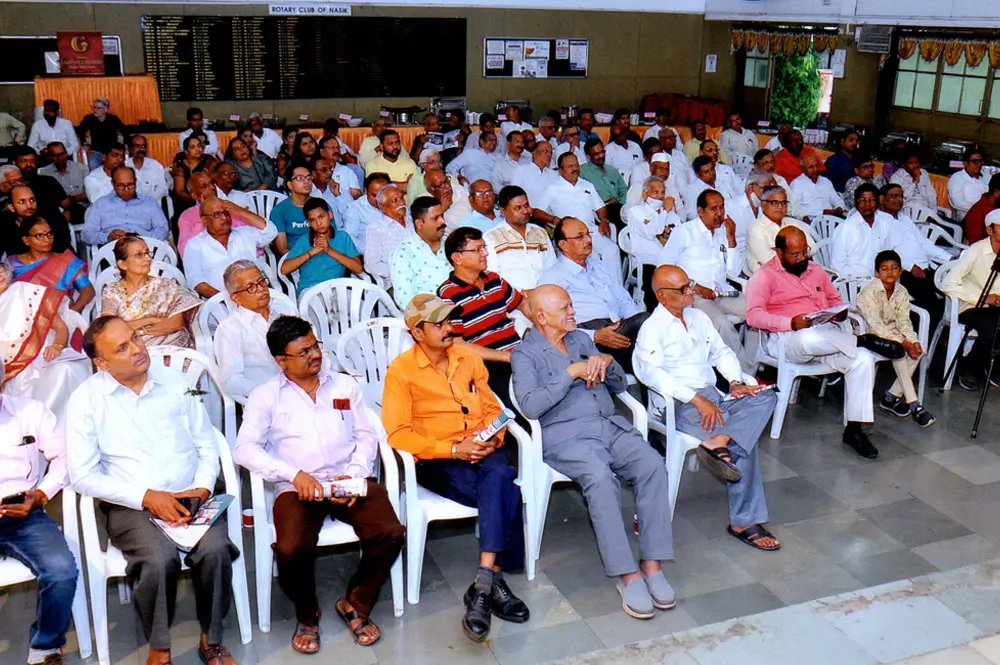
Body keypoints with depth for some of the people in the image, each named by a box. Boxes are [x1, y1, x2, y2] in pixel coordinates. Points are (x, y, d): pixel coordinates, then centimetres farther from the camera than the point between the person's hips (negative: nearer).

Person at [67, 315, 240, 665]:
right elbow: (83, 475, -5)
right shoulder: (86, 399, 0)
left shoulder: (175, 382, 9)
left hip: (190, 497, 2)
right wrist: (147, 497, -14)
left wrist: (204, 486, -7)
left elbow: (208, 444, 12)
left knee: (215, 550, -27)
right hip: (131, 506, -2)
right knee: (160, 559, -32)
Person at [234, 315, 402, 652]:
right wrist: (294, 474, -16)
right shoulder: (265, 396, 8)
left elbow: (367, 435, 13)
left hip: (351, 481, 2)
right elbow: (244, 449, -4)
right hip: (297, 486, -2)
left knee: (390, 534, -22)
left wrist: (354, 474, -7)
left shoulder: (345, 385, 18)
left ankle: (355, 605, 6)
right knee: (291, 549, -29)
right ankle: (306, 615, 5)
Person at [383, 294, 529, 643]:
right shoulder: (401, 370, -3)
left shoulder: (469, 360, 16)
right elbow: (398, 434, -11)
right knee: (506, 494, -29)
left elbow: (492, 409, 18)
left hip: (483, 453, 4)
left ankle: (483, 586, -36)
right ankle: (494, 580, -22)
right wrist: (453, 449, -18)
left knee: (497, 476, -33)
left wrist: (492, 439, -6)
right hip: (436, 462, -4)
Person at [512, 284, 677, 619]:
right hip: (566, 435, -5)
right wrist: (571, 372, -14)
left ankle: (651, 564, -20)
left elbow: (621, 386, 23)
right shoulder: (525, 354, 3)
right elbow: (530, 406, -15)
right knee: (600, 478, -35)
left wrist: (607, 362, 2)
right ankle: (627, 575, -27)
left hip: (611, 425, 6)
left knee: (652, 465, -23)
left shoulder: (582, 339, 22)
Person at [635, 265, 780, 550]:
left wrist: (735, 382, -1)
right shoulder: (652, 328, -4)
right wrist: (695, 399, -26)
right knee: (743, 441, -25)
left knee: (765, 397, -20)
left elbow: (722, 352, 21)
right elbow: (650, 372, -19)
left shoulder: (698, 317, 20)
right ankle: (744, 521, -19)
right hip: (678, 403, -7)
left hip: (711, 395, 7)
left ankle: (719, 442, -38)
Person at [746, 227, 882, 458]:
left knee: (863, 359, -20)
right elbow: (754, 315, -11)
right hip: (787, 338, -6)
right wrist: (791, 323, -25)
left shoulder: (815, 270, 23)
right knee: (809, 338, -42)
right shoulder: (765, 276, 2)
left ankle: (854, 428, -14)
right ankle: (863, 340, -16)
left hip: (828, 334, 6)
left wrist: (840, 312, 4)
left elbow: (835, 298, 30)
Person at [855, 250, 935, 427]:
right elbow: (876, 326, -25)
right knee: (898, 350, -30)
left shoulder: (901, 291, 1)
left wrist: (913, 340, -21)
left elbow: (904, 320, -2)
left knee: (919, 349, -15)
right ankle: (913, 404, -28)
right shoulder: (869, 292, -21)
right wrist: (903, 343, -27)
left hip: (891, 332, 7)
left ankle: (892, 397, -11)